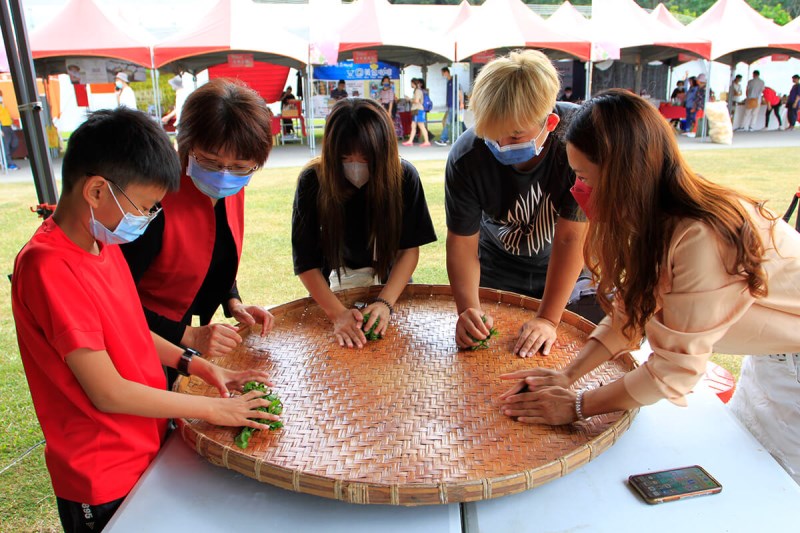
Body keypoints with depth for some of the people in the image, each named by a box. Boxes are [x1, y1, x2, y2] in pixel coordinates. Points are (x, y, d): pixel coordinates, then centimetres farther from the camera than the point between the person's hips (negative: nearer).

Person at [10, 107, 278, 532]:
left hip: (149, 449, 8)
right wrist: (213, 409, -17)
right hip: (105, 485, -8)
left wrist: (195, 365, 0)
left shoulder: (102, 243, 1)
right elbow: (108, 392, -25)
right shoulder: (49, 267, -27)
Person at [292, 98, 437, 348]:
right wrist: (338, 314, -29)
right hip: (335, 287, 0)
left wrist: (385, 302, -26)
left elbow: (410, 248, -13)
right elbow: (306, 262, -17)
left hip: (390, 283, 1)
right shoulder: (312, 181, -19)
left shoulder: (404, 177, -16)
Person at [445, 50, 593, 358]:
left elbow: (571, 237, -29)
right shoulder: (465, 157, -26)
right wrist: (468, 309, -34)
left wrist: (548, 319, -28)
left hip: (569, 271, -1)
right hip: (498, 269, 1)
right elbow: (462, 240, -19)